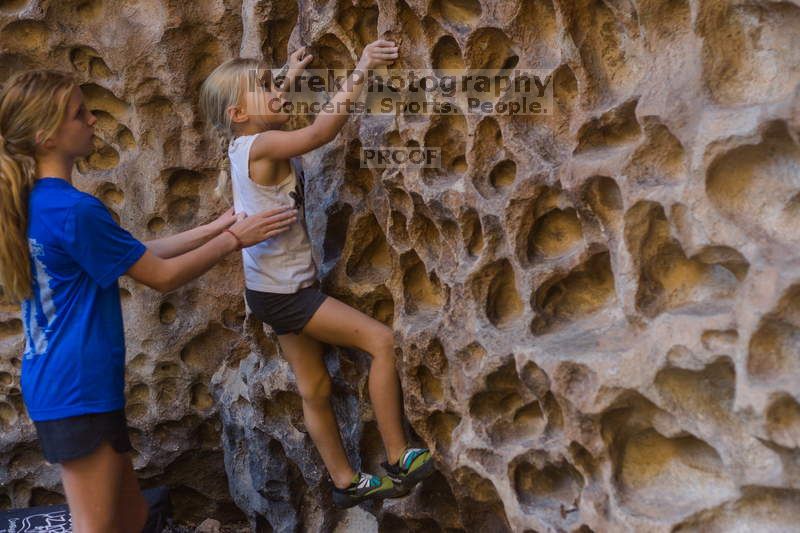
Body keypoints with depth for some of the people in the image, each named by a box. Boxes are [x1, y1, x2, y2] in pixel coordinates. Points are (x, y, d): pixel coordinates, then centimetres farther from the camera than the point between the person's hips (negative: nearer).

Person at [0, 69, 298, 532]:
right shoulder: (74, 210, -20)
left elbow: (141, 253, 13)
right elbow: (163, 276, -12)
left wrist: (216, 226, 12)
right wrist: (234, 239, -3)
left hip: (56, 383, 10)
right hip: (78, 388, -9)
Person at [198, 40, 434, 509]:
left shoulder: (244, 145, 6)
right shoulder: (263, 146, -22)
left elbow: (260, 116, 32)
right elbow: (324, 129, -37)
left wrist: (290, 80, 29)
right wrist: (362, 70, -36)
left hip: (283, 288, 10)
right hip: (281, 292, -10)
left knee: (316, 390, 16)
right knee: (382, 340, -11)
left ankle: (347, 483, 28)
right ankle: (399, 461, -5)